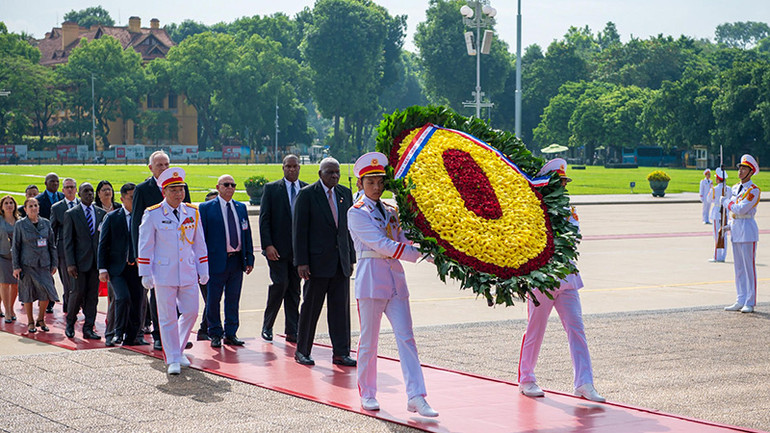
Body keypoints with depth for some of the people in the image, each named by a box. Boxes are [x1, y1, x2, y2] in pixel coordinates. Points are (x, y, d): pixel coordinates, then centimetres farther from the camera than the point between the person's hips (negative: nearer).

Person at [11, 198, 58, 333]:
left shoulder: (46, 223, 7)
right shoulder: (20, 224, -1)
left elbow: (52, 245, 12)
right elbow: (15, 247, 0)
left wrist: (54, 264, 8)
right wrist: (16, 267, -5)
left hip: (44, 264, 2)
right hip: (27, 264, -2)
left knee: (46, 291, -6)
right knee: (28, 294, 1)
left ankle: (41, 319, 14)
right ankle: (30, 322, 15)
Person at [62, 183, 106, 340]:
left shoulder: (101, 213, 9)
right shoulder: (71, 214, 1)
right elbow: (67, 241, -3)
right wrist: (70, 263, -10)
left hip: (97, 260, 3)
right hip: (80, 260, -3)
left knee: (93, 295, 3)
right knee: (77, 292, -3)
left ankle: (88, 328, 8)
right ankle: (70, 323, 19)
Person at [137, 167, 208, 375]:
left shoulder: (192, 213, 6)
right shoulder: (152, 214, -5)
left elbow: (199, 244, 13)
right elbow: (145, 246, -3)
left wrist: (203, 271, 11)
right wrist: (145, 274, -6)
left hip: (188, 273, 4)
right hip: (164, 274, -3)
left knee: (191, 312, 4)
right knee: (168, 318, 0)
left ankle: (178, 350, 26)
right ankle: (173, 360, 8)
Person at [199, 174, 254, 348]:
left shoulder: (241, 208, 13)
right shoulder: (206, 208, -1)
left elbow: (247, 234, 14)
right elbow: (201, 236, -3)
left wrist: (249, 258, 8)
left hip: (237, 260, 4)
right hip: (216, 261, -4)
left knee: (233, 299, 8)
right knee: (213, 300, 2)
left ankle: (231, 334, 17)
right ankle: (215, 334, 13)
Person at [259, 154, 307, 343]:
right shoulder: (271, 188, 3)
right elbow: (264, 219, -2)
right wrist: (267, 245, -11)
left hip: (299, 248, 3)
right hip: (277, 248, -3)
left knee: (294, 289, 5)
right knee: (280, 284, -12)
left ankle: (292, 331, 10)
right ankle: (267, 326, 5)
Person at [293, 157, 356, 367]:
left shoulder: (345, 193, 11)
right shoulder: (307, 194, -5)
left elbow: (349, 227, 15)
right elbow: (299, 229, -8)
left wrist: (351, 258, 11)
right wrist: (301, 262, -13)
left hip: (341, 262, 5)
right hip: (317, 261, -5)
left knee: (341, 308, 4)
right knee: (311, 307, 3)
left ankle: (341, 353, 8)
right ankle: (302, 351, 13)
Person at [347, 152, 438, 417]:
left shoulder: (391, 211, 16)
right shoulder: (357, 213, -4)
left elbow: (402, 242, 13)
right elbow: (381, 244, -14)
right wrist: (419, 254, -17)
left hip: (395, 277, 5)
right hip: (371, 278, -5)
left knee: (406, 337, -3)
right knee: (369, 341, 3)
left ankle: (416, 397, -7)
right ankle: (367, 395, 17)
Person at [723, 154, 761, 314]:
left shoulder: (753, 190, -11)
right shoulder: (735, 187, 14)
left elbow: (741, 209, -21)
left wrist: (727, 202, -7)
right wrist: (729, 225, 10)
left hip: (747, 230, -8)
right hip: (735, 229, 8)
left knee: (749, 267, -4)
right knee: (739, 268, 10)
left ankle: (750, 303, 0)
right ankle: (741, 301, 15)